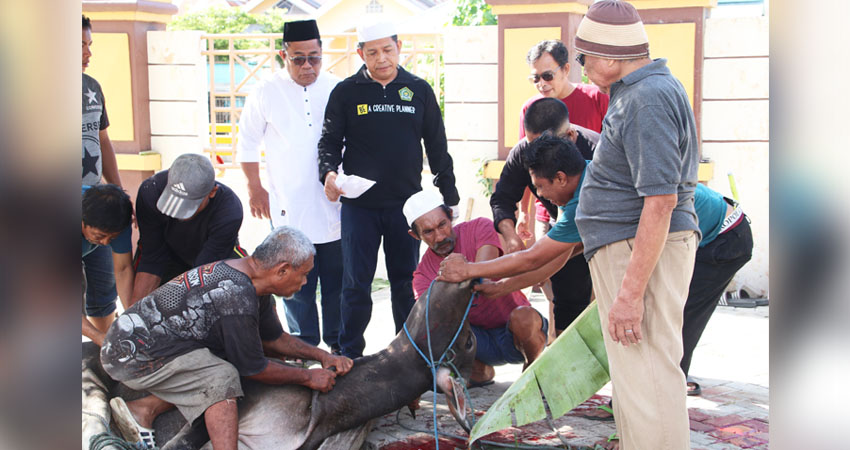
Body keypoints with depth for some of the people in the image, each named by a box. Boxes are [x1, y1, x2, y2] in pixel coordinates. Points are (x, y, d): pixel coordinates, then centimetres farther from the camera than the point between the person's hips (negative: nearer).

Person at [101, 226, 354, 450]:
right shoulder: (236, 295, -25)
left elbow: (273, 338, 21)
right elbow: (254, 369, -15)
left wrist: (322, 356, 16)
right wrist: (309, 378, -4)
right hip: (134, 350, -10)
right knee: (222, 378, -18)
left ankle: (145, 408, -6)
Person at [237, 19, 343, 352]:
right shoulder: (266, 93, 1)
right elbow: (247, 143, 9)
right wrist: (255, 188, 6)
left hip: (334, 205, 1)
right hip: (289, 208, -1)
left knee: (337, 280, 8)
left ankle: (338, 343, 21)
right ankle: (304, 344, 16)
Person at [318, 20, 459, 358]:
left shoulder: (419, 90, 6)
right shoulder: (346, 92, 2)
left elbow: (437, 147, 10)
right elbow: (330, 140, 3)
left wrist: (450, 197, 8)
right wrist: (329, 172, -18)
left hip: (406, 204, 1)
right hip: (359, 206, -1)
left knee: (406, 282, 9)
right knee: (356, 284, 1)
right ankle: (349, 356, 12)